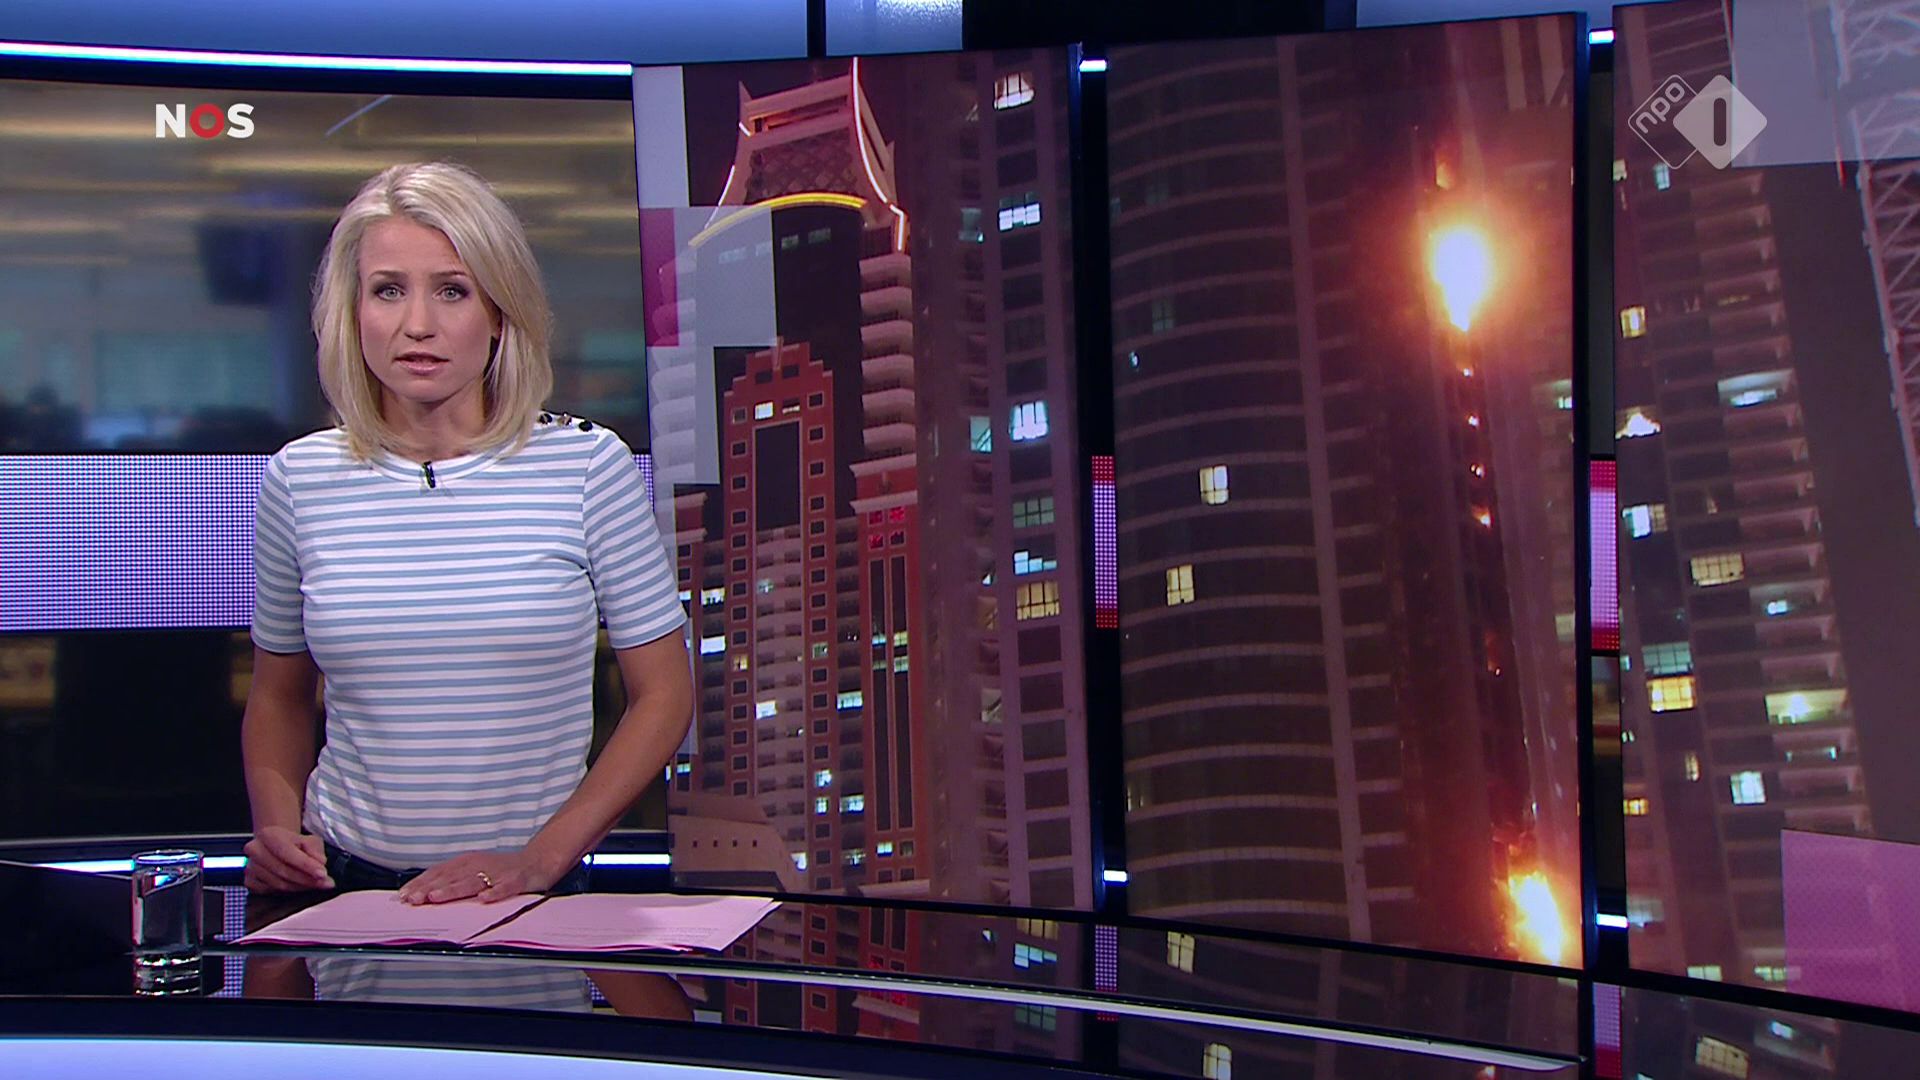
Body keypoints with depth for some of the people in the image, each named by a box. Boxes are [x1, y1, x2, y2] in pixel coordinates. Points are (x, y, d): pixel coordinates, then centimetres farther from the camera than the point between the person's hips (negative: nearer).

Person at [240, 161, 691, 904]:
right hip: (344, 888, 3)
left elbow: (663, 694, 1)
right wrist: (278, 831, -1)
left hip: (536, 899, -3)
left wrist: (541, 858, -8)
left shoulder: (587, 465, -2)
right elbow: (277, 698, 17)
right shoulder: (299, 479, 5)